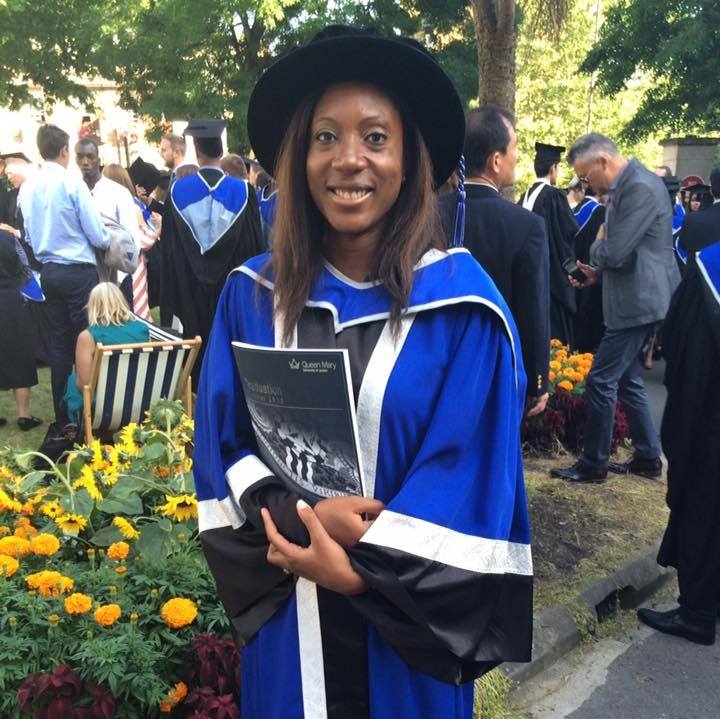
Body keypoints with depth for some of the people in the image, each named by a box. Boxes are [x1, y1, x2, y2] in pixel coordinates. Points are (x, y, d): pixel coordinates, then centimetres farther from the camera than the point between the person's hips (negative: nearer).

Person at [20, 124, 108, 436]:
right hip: (78, 271, -6)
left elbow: (29, 236, 12)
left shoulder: (27, 188, 4)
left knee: (59, 344, 11)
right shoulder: (73, 184, -14)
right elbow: (97, 236, -11)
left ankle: (62, 419, 18)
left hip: (48, 271, 6)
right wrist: (107, 240, 10)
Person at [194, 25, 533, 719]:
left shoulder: (461, 305, -12)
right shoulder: (253, 295, -4)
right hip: (287, 610, 2)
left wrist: (362, 568, -17)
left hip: (408, 619, -2)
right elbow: (224, 445, -2)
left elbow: (471, 480, -13)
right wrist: (302, 513, -18)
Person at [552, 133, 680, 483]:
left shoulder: (641, 187, -19)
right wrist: (598, 271, 10)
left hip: (638, 302, -10)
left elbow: (615, 251, -22)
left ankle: (593, 464, 7)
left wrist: (594, 249, -1)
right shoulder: (626, 186, 13)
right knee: (627, 380, 16)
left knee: (601, 381, -5)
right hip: (634, 298, 10)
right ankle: (648, 457, 27)